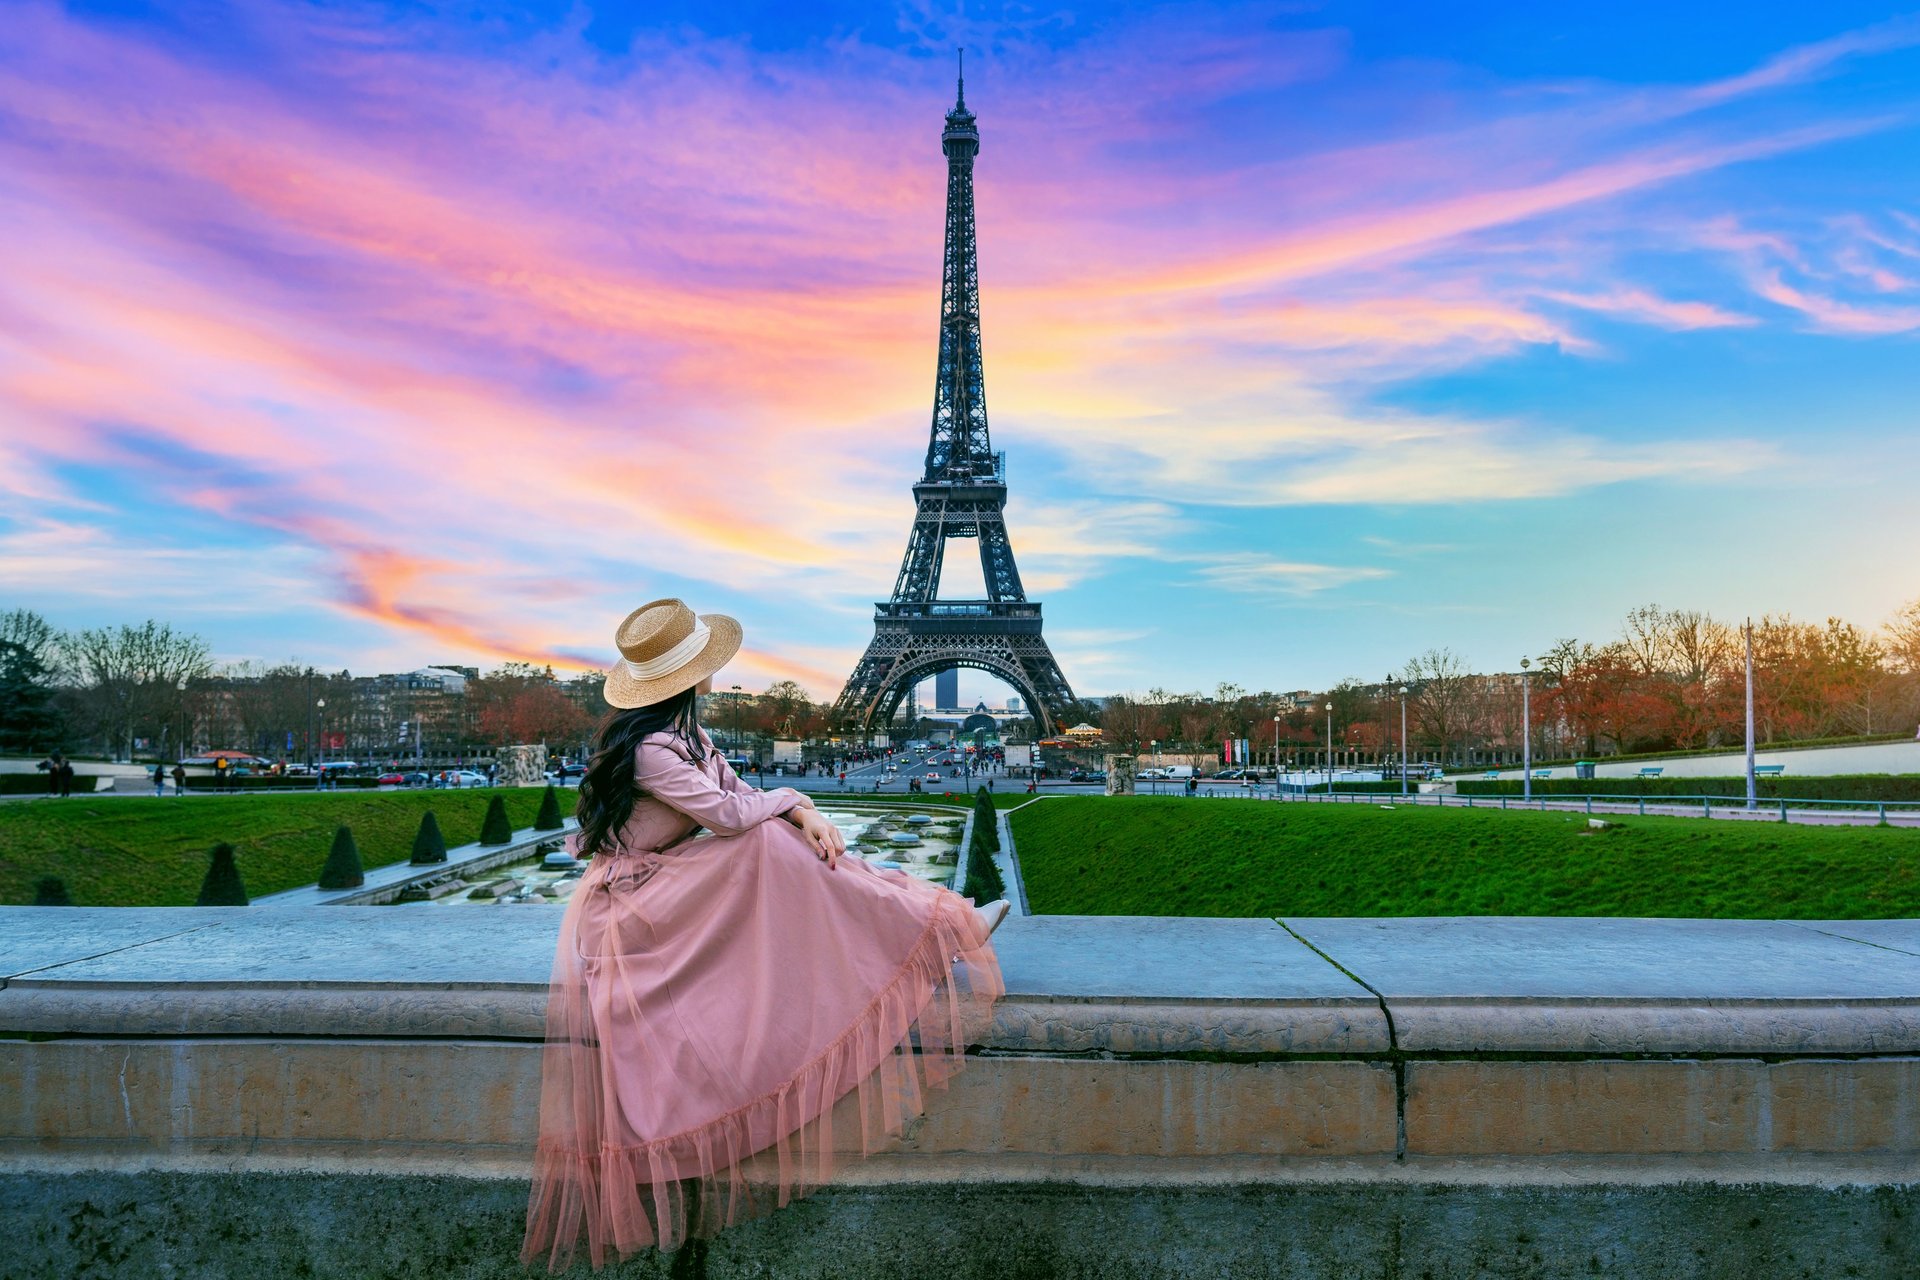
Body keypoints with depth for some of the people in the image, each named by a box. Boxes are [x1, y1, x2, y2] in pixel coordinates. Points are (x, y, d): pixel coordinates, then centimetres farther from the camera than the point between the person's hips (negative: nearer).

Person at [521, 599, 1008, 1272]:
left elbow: (737, 788, 4)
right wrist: (792, 800, -4)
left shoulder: (681, 729, 7)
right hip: (628, 896, -9)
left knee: (788, 839, -8)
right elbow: (729, 811, -24)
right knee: (773, 845, -25)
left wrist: (807, 815, -14)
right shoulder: (647, 747, -24)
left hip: (665, 878, 9)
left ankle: (940, 921, -10)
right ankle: (940, 925, -20)